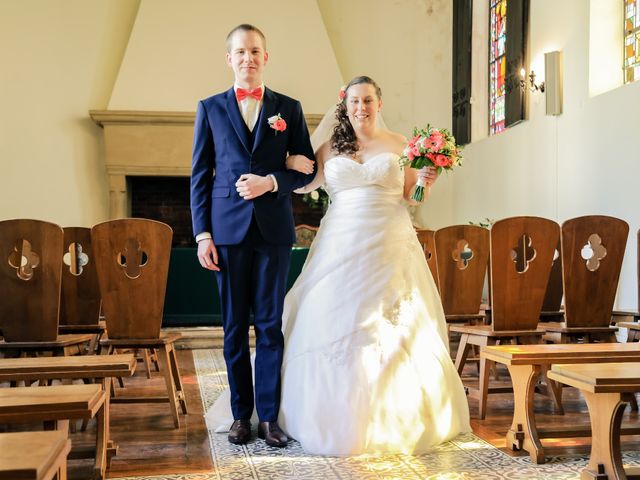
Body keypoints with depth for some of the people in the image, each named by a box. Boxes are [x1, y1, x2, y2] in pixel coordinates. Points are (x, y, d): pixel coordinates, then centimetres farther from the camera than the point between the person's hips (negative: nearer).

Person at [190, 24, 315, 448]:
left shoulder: (289, 108, 9)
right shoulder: (210, 108, 9)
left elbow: (306, 169, 8)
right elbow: (199, 175, 6)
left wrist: (271, 181, -11)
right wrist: (202, 234, -2)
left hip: (273, 229, 0)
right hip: (228, 229, 0)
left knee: (270, 324, 3)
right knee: (235, 325, 6)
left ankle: (269, 415, 11)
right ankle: (241, 413, 16)